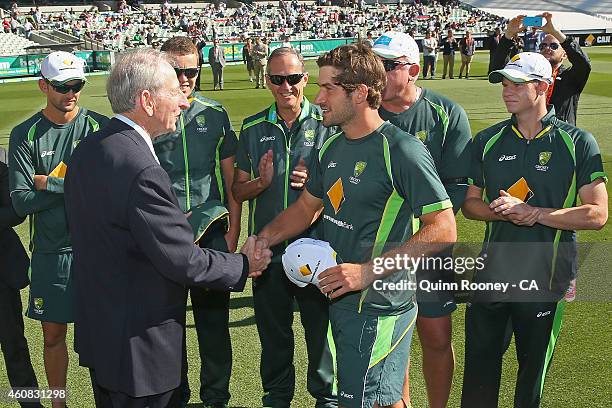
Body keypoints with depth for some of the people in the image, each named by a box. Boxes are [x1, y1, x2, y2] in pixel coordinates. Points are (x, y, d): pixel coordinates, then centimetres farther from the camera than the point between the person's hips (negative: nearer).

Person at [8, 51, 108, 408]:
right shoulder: (26, 135, 0)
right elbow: (21, 202, -8)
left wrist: (52, 184, -11)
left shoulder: (100, 126, -2)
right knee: (54, 335, 12)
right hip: (51, 251, 1)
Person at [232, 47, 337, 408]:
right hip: (267, 248, 3)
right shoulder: (253, 128, 4)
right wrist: (262, 182, -14)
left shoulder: (327, 123, -4)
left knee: (321, 327, 10)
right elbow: (238, 190, 7)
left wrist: (315, 182, -21)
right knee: (273, 331, 17)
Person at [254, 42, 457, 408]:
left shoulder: (402, 150, -18)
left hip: (378, 306, -8)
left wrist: (368, 271, -26)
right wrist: (265, 238, 1)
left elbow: (443, 230, -22)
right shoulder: (332, 148, 8)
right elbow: (307, 206, 20)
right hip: (340, 297, 8)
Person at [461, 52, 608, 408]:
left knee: (534, 365, 15)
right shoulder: (488, 141, 4)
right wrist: (501, 211, -14)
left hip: (545, 277, -2)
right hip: (492, 272, 3)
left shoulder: (578, 143, -7)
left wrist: (533, 213, -21)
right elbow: (470, 202, 7)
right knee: (480, 364, 12)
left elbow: (597, 214, -13)